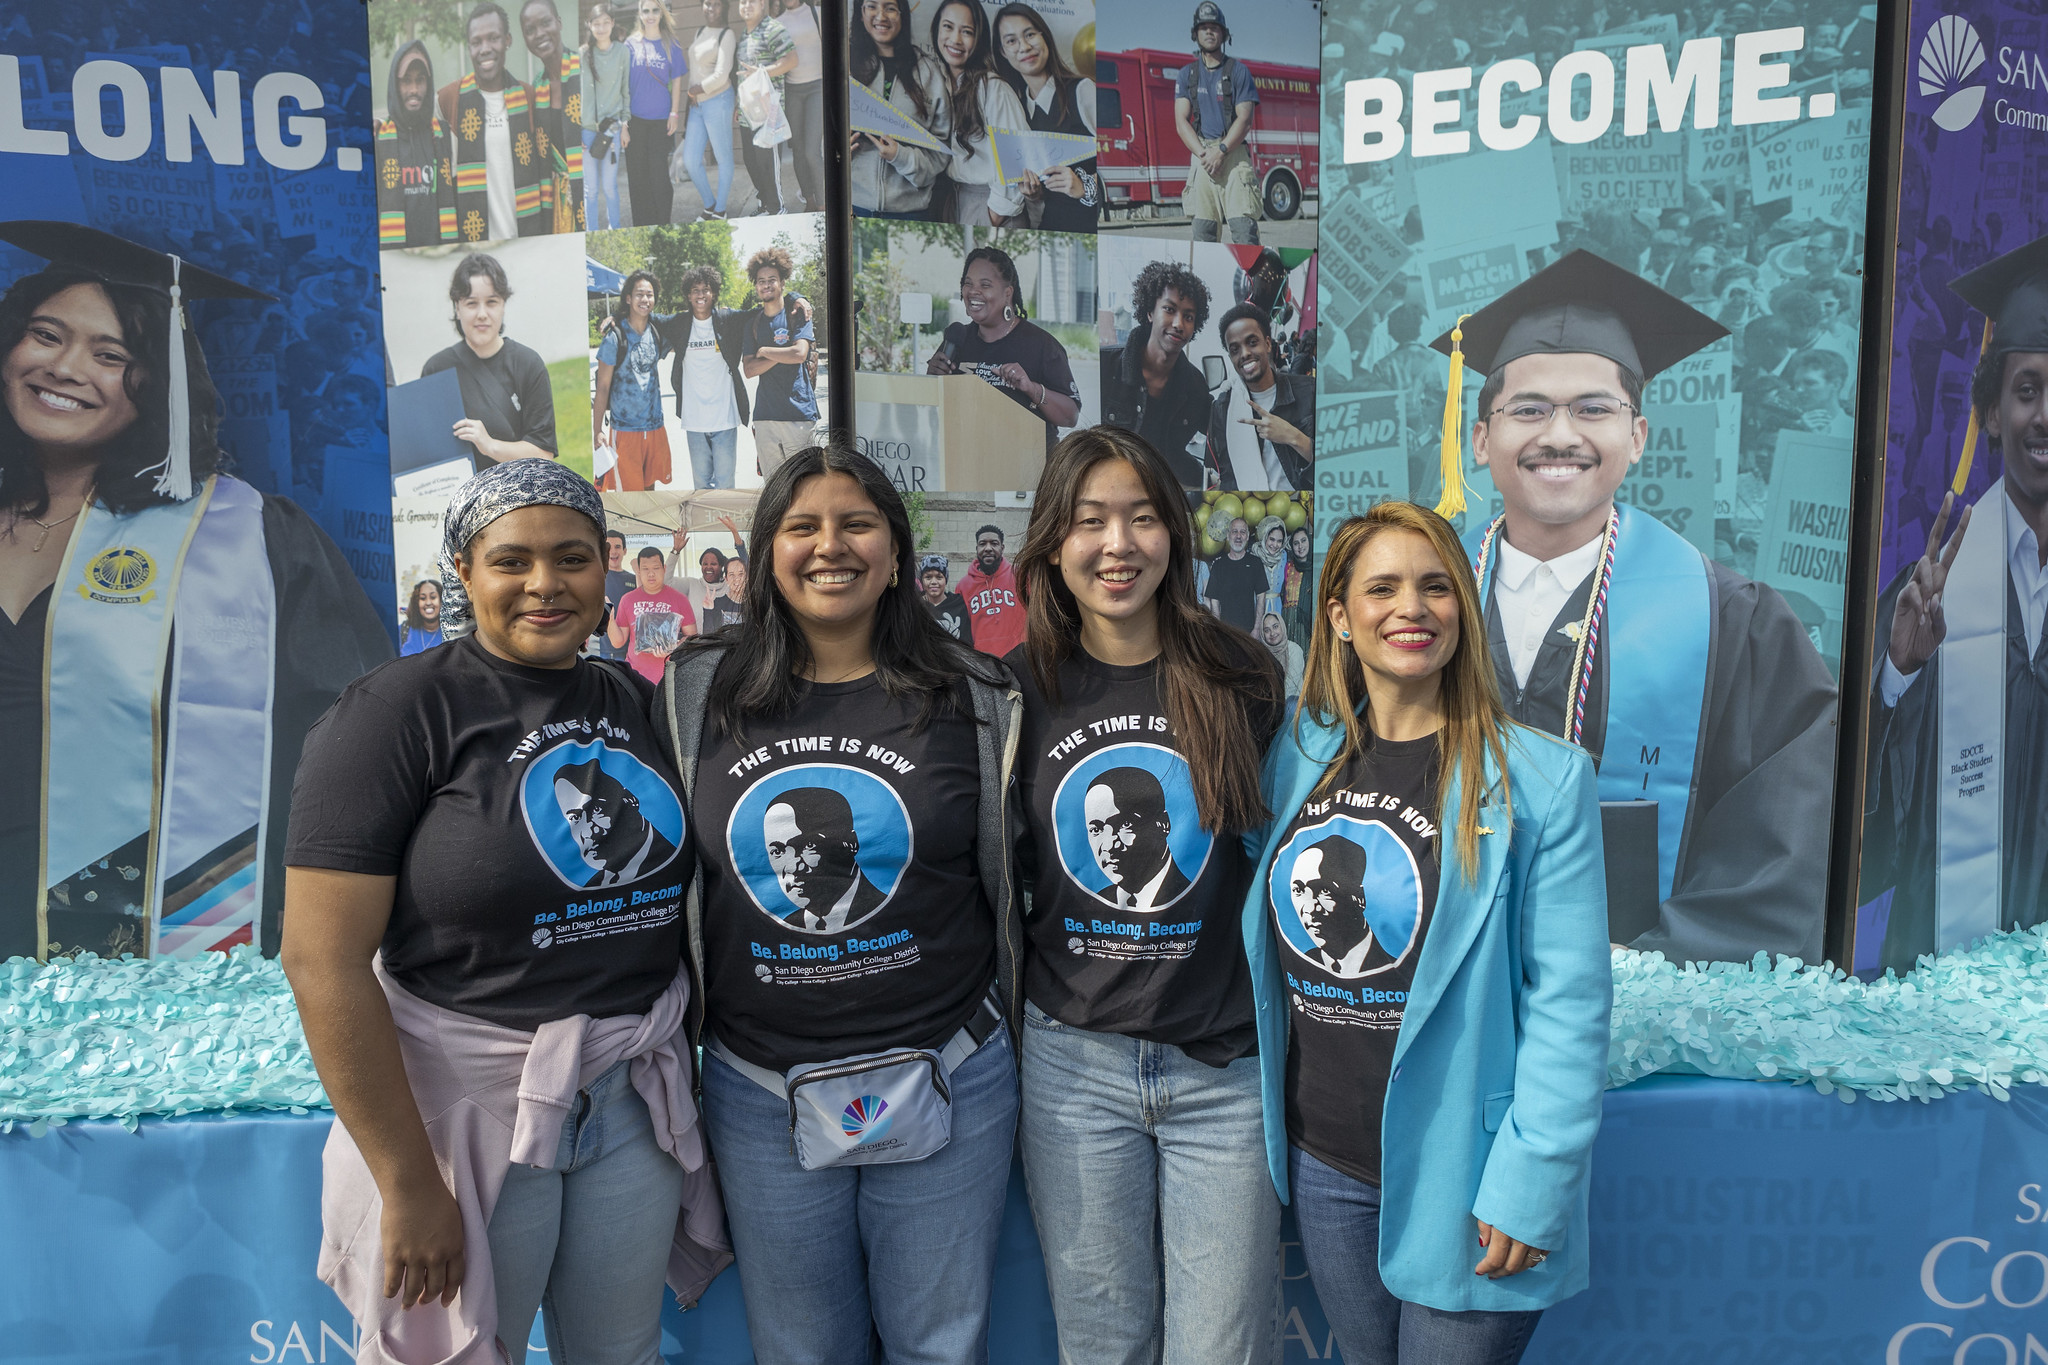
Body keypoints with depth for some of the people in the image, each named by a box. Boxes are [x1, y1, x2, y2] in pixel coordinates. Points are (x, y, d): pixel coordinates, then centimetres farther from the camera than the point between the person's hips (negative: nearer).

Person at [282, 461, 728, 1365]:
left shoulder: (638, 705, 5)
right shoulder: (399, 710, -11)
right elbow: (324, 961, -16)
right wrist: (410, 1185, -16)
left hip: (634, 1102, 5)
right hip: (466, 1108, -5)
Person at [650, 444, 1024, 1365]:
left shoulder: (973, 701, -3)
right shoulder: (697, 696, 1)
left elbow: (1012, 886, 3)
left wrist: (1011, 1057, 6)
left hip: (943, 1079, -1)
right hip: (760, 1091, 2)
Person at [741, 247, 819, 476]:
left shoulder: (797, 312, 2)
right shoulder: (753, 319, 13)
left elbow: (799, 354, -15)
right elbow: (748, 369, 4)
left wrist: (764, 351, -2)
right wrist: (781, 355, -8)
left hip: (798, 413, -4)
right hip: (764, 414, 4)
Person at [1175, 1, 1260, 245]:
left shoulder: (1239, 71, 8)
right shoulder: (1187, 74, 15)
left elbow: (1245, 119, -1)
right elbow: (1181, 122, 6)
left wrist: (1221, 151, -13)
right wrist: (1203, 154, -9)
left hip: (1235, 153, -2)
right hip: (1201, 155, 2)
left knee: (1243, 225, -15)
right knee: (1202, 229, -4)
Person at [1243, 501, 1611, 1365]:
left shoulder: (1542, 779, -12)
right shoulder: (1299, 755, 2)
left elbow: (1569, 1001, -13)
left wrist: (1531, 1185, -16)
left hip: (1456, 1180, -4)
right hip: (1323, 1163, 5)